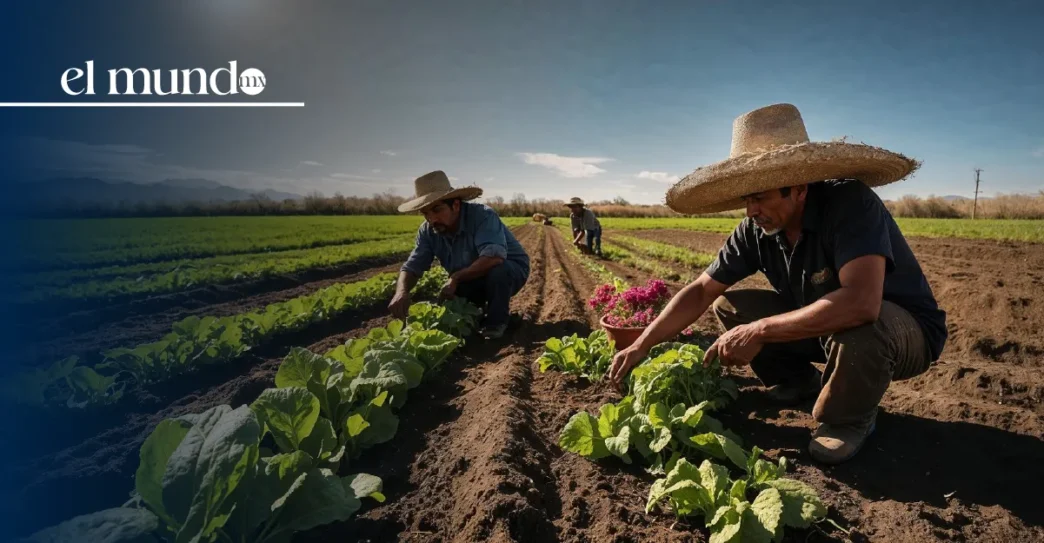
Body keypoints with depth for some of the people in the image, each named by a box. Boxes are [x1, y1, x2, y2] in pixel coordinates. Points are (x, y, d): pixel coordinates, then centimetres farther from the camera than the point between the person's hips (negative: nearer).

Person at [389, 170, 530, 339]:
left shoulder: (483, 216, -32)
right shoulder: (428, 230, -13)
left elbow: (494, 257, -47)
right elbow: (412, 266, -15)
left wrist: (455, 278, -38)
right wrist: (402, 291, -37)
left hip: (511, 270, -5)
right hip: (473, 282, 6)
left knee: (497, 271, -37)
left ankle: (496, 321, -12)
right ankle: (483, 313, 17)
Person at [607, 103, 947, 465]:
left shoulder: (851, 204, -31)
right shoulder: (755, 230, -13)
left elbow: (861, 303, -45)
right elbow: (701, 291, -7)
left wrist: (759, 332, -38)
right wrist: (641, 346, -15)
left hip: (907, 330, -6)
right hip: (822, 327, 6)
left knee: (859, 325, -39)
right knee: (727, 306, -4)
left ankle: (851, 419, -7)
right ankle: (799, 381, 16)